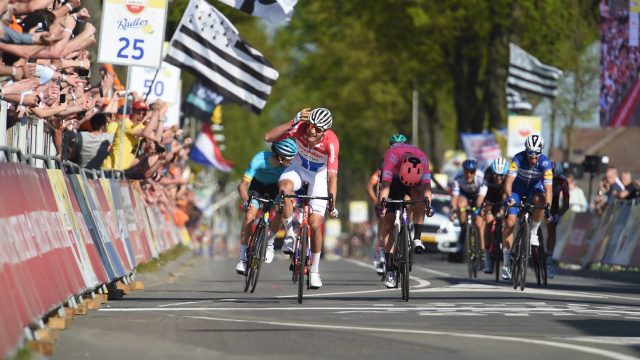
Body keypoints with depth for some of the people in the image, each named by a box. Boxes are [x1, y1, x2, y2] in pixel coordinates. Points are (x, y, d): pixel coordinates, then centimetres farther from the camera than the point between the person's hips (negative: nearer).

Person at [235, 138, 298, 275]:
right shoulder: (259, 160, -37)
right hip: (257, 185, -1)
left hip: (275, 188, 1)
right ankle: (243, 258, -15)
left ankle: (269, 243, 1)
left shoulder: (290, 165, -31)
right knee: (249, 215, -22)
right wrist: (246, 201, -53)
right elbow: (243, 185, -37)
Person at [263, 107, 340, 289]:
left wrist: (332, 204, -44)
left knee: (315, 224, -9)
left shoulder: (331, 142, -34)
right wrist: (292, 122, -42)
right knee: (285, 187, -35)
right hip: (299, 167, 1)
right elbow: (268, 137, -34)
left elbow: (332, 175, -37)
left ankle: (314, 271, 9)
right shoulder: (300, 127, -29)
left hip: (319, 175, -1)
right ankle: (290, 235, -18)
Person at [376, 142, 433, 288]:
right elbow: (386, 185, -45)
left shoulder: (423, 159, -33)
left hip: (415, 178, 1)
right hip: (393, 179, -1)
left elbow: (426, 186, -37)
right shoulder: (392, 156, -39)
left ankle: (417, 238, -27)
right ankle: (389, 269, -7)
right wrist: (382, 203, -59)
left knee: (418, 194, -35)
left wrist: (428, 203, -53)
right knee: (387, 222, -10)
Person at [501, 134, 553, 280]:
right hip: (518, 187, 0)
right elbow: (509, 180, -37)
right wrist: (509, 197, -53)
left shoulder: (545, 163, -28)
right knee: (510, 222, -13)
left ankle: (533, 232, -13)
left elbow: (548, 187, -33)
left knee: (539, 200, -36)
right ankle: (506, 264, -8)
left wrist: (548, 205, -48)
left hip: (534, 187, 0)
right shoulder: (518, 159, -29)